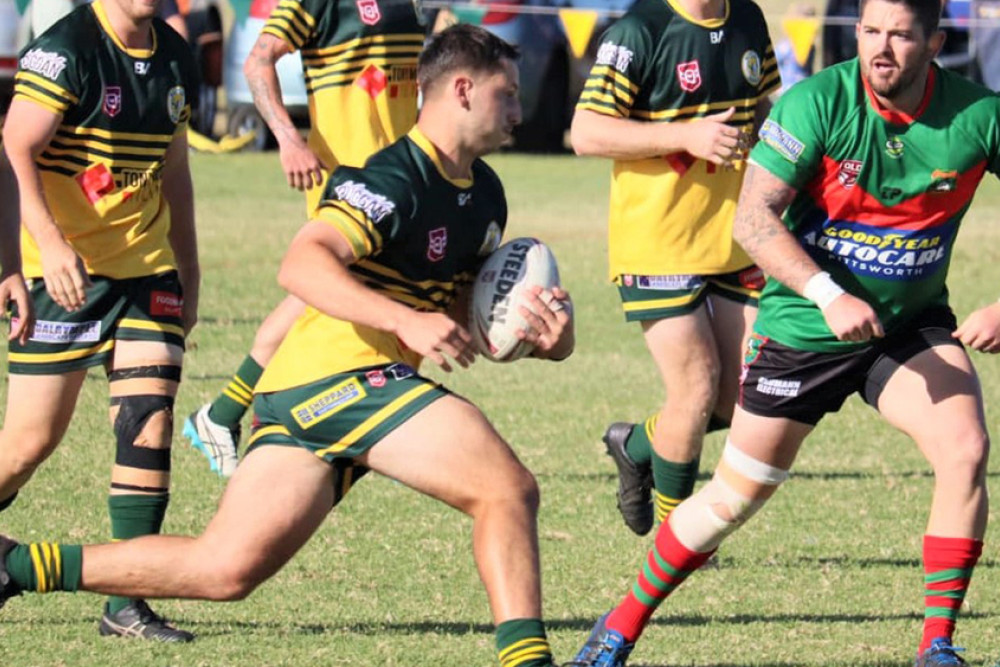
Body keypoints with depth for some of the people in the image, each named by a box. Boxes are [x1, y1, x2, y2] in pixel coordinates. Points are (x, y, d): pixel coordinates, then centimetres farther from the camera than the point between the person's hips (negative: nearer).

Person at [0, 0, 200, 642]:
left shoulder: (175, 58, 10)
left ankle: (127, 602, -4)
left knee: (150, 417, -8)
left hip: (146, 270, 5)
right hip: (65, 274, -5)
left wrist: (189, 275, 22)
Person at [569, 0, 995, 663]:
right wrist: (830, 296, -35)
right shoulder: (817, 101, -20)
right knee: (736, 495, 5)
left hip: (912, 326, 2)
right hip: (804, 328, -2)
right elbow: (753, 216, -24)